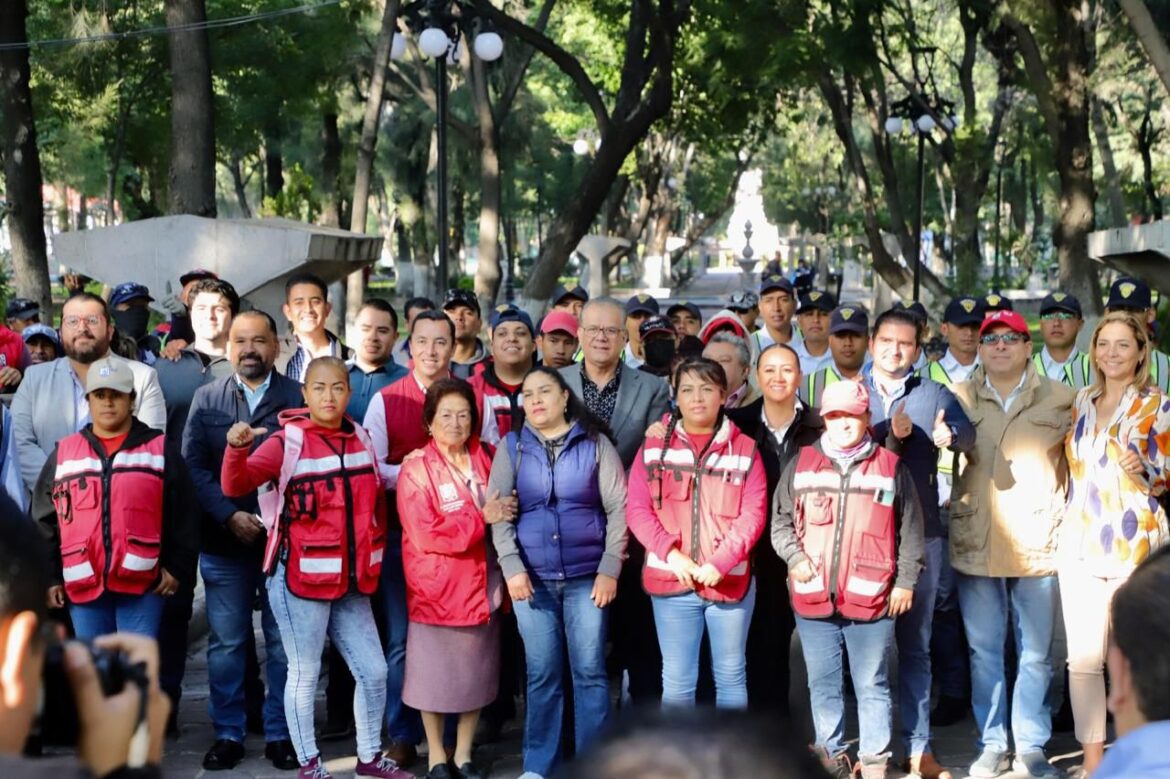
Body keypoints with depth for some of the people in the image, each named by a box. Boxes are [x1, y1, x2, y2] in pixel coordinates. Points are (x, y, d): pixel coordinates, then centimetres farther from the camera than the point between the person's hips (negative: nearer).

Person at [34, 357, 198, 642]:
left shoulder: (160, 450, 5)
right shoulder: (63, 454, 11)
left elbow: (182, 516, 2)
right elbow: (45, 521, 10)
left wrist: (178, 567, -4)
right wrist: (49, 576, 5)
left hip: (142, 582, -2)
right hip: (83, 584, 3)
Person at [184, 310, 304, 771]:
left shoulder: (299, 398, 2)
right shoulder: (206, 399, 8)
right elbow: (193, 466, 1)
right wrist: (230, 516, -11)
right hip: (223, 542, 2)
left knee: (284, 643, 6)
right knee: (225, 644, 7)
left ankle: (281, 733, 16)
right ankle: (228, 734, 18)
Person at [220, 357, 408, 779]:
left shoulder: (360, 438, 6)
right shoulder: (287, 441, -11)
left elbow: (375, 499, 18)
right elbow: (235, 486, -22)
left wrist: (373, 554, 14)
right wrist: (237, 449, -40)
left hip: (351, 582, 6)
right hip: (300, 579, -6)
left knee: (374, 672, 10)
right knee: (305, 674, 4)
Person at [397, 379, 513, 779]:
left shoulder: (486, 461, 6)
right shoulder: (416, 469, -9)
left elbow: (505, 511, 17)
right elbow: (424, 534, -18)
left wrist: (500, 513, -5)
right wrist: (480, 518, -17)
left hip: (481, 583, 5)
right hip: (436, 588, -4)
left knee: (477, 669, 11)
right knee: (435, 671, 6)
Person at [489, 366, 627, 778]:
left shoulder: (595, 443, 4)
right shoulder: (511, 446, 8)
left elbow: (618, 507, 1)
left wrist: (610, 568, -7)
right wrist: (511, 567, -8)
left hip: (587, 576, -1)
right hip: (532, 577, 1)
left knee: (590, 671, 0)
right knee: (542, 674, 4)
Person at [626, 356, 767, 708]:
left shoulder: (744, 449, 3)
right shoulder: (654, 447, 5)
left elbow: (753, 515, -3)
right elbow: (637, 509, 0)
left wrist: (720, 563, -15)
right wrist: (670, 553, -14)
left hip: (729, 580, 0)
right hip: (671, 580, 0)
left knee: (730, 676, 9)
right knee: (676, 680, 6)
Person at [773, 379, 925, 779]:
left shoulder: (891, 467, 3)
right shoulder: (801, 464, 8)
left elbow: (911, 531, 5)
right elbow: (781, 521, 12)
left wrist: (905, 581, 1)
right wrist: (795, 558, -3)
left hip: (871, 598, -2)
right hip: (813, 597, 2)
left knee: (872, 685, 5)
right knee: (823, 685, 11)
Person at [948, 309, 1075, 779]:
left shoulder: (1059, 399, 5)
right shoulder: (959, 397, 7)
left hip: (1037, 544, -1)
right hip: (975, 544, 1)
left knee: (1036, 654, 4)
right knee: (983, 652, 7)